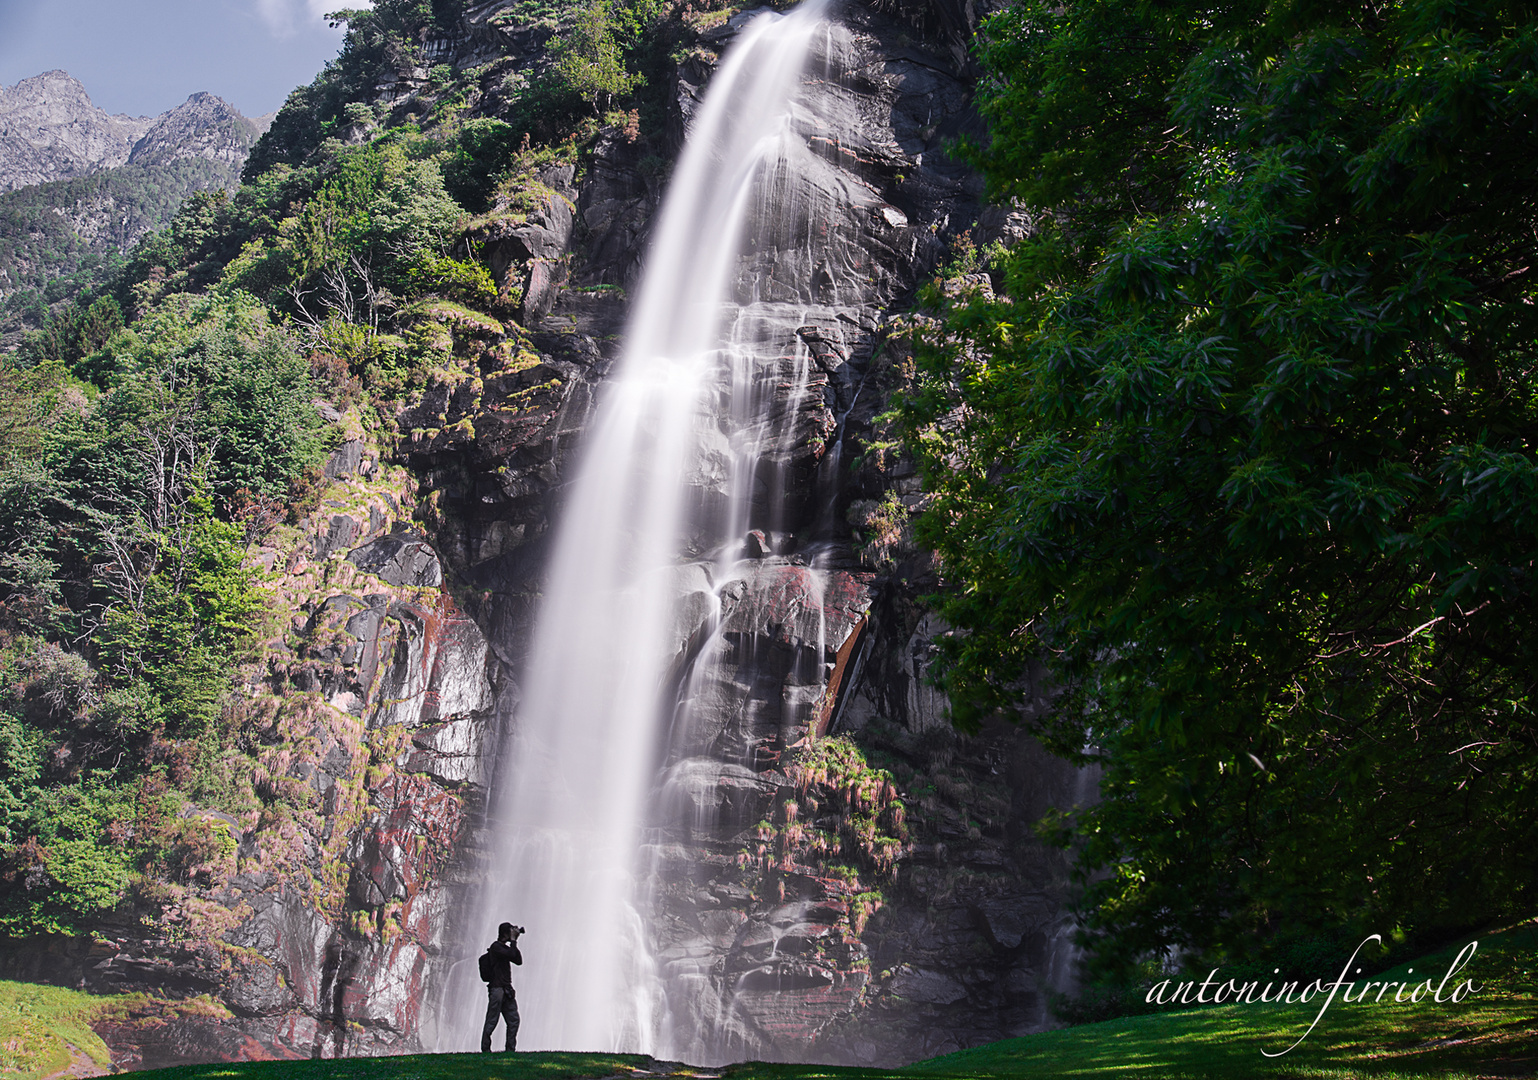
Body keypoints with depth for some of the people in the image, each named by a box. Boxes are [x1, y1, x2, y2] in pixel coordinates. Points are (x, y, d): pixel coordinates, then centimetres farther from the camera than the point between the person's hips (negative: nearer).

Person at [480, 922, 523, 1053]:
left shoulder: (505, 948, 18)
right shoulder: (496, 947, -9)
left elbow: (518, 960, 14)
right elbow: (512, 955, -22)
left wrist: (514, 942, 9)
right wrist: (513, 939, -9)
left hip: (507, 990, 9)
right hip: (497, 989, -9)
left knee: (513, 1020, 3)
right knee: (492, 1021, -4)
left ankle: (510, 1050, 7)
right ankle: (485, 1049, 3)